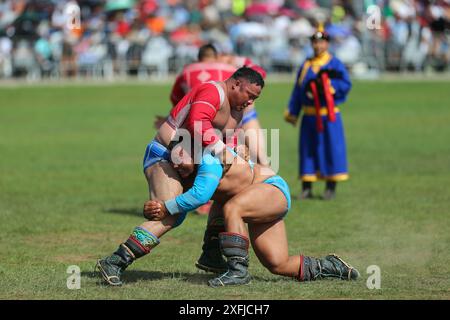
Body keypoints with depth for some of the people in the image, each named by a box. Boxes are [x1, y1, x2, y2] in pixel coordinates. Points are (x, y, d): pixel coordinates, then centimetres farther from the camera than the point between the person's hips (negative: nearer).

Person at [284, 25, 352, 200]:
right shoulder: (306, 65, 13)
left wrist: (328, 83, -19)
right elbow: (297, 91, 14)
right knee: (307, 150, 4)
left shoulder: (335, 64, 1)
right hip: (309, 116, 4)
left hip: (329, 116, -4)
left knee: (331, 148, -3)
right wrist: (292, 113, 11)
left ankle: (331, 187, 4)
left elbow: (346, 84, -8)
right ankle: (306, 188, 9)